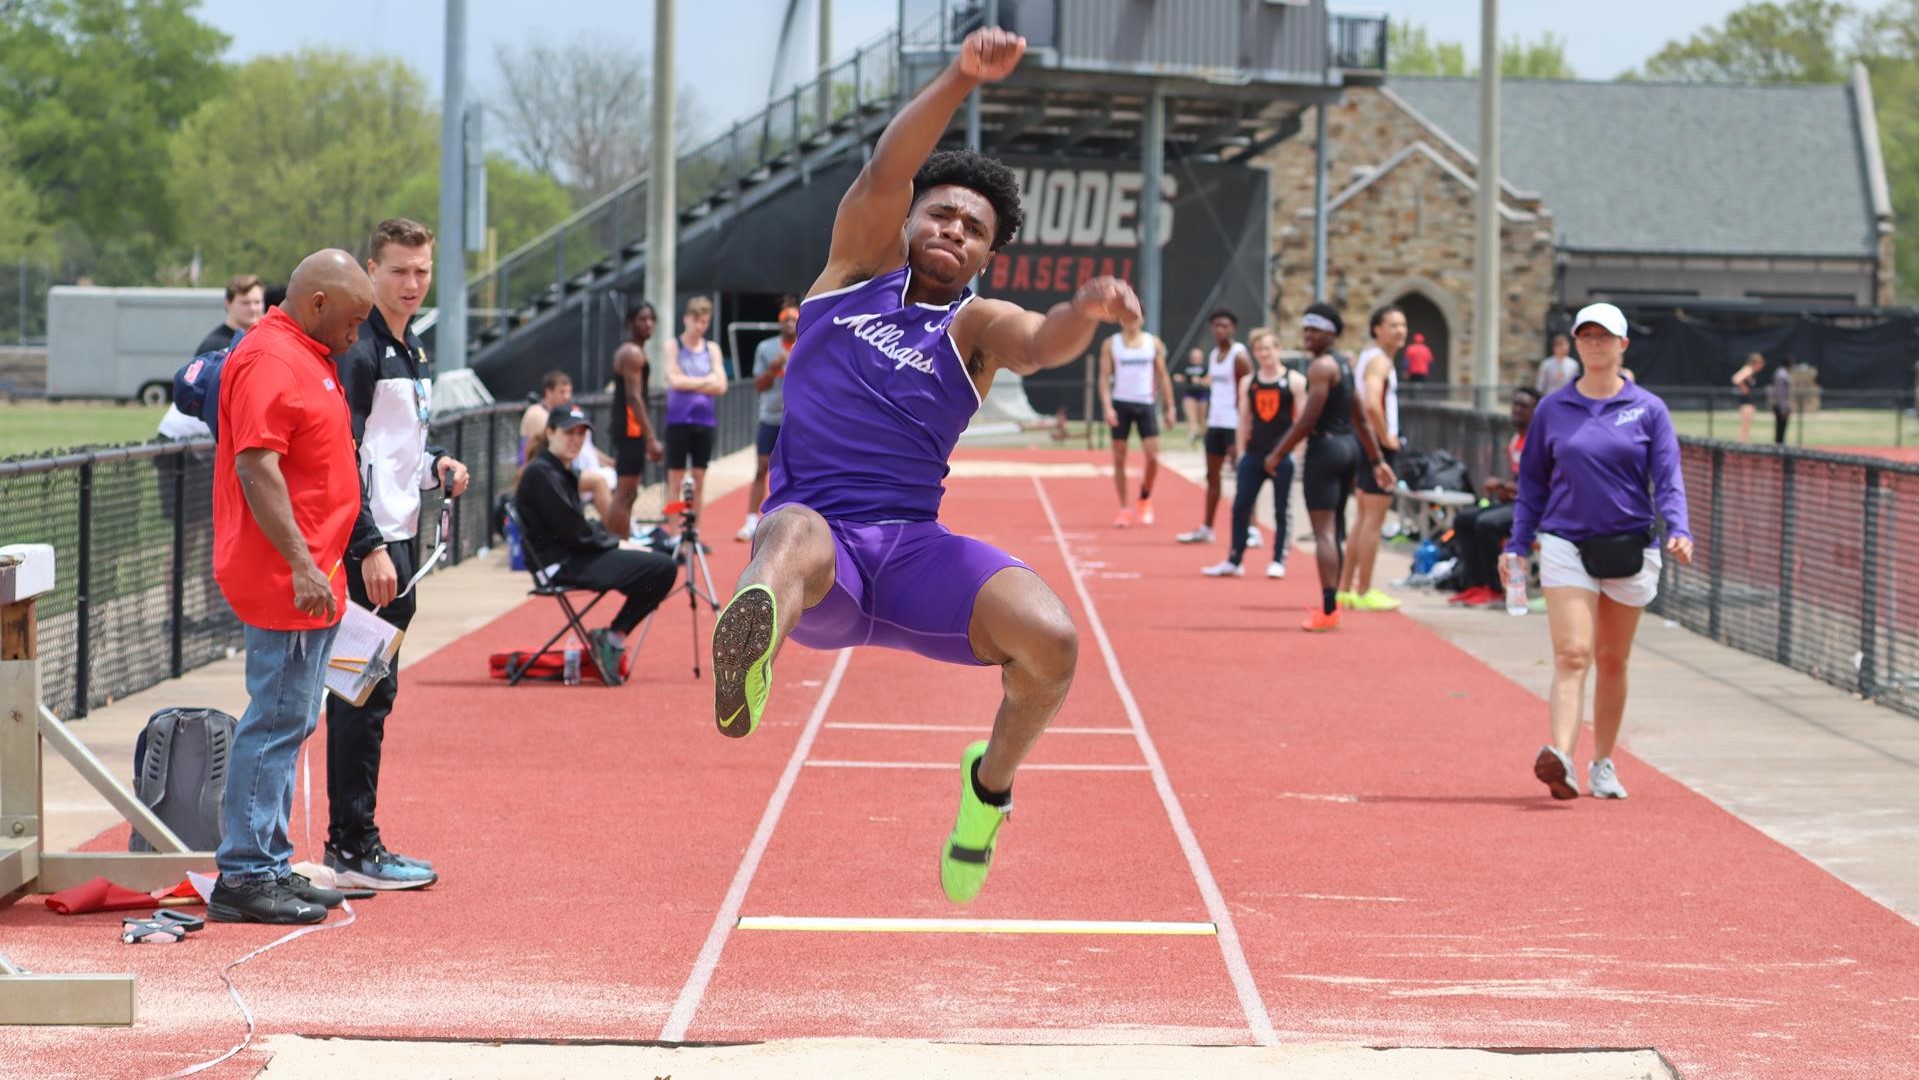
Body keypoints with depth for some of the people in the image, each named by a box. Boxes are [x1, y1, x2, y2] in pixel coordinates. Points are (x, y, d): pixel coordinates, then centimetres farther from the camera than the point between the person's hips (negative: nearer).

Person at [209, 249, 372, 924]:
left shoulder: (309, 357, 18)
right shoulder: (269, 360, -15)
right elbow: (256, 468, -22)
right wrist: (301, 565, -26)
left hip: (311, 577, 11)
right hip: (286, 581, -11)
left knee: (290, 722, 13)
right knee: (277, 721, -9)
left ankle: (269, 867, 19)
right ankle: (244, 876, -7)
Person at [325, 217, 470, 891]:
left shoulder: (413, 354, 17)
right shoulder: (358, 349, -13)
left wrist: (438, 465, 7)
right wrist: (370, 548, -23)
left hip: (400, 540, 10)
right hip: (366, 546, -10)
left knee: (371, 691, 12)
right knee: (364, 692, -8)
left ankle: (354, 842, 17)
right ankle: (353, 848, -5)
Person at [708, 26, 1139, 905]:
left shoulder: (976, 326, 11)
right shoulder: (861, 262, 15)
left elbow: (1041, 344, -13)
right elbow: (887, 170, -2)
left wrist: (1085, 312, -38)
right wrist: (963, 77, -17)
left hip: (911, 551, 1)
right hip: (820, 535, -1)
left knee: (1050, 638, -24)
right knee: (794, 537, -39)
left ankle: (991, 781, 8)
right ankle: (749, 648, -78)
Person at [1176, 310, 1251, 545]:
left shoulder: (1239, 356, -9)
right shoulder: (1213, 355, 15)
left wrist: (1243, 427, -18)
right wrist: (1206, 422, 16)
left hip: (1234, 424, -8)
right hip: (1215, 422, 8)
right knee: (1212, 476, 12)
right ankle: (1206, 529, 19)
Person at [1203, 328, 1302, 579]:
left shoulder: (1294, 381, -2)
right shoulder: (1248, 382, 9)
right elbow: (1244, 419, 12)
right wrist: (1240, 451, 7)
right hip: (1254, 453, 4)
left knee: (1282, 509, 3)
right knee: (1240, 507, 1)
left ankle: (1278, 561, 10)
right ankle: (1234, 560, 7)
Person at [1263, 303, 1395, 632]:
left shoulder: (1321, 366, -12)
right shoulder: (1344, 365, 16)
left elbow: (1308, 420, -18)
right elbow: (1362, 421, 20)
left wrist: (1278, 454, -11)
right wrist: (1377, 461, 23)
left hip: (1325, 446, -10)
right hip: (1349, 446, 10)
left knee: (1323, 530, -10)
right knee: (1334, 529, 17)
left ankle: (1328, 610, -14)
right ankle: (1331, 603, 24)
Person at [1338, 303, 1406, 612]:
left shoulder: (1366, 357, 15)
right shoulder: (1379, 361, -16)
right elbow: (1372, 404, -32)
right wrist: (1386, 437, -20)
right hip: (1379, 446, -10)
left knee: (1364, 517, 17)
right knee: (1374, 518, -5)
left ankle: (1345, 587, 22)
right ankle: (1363, 592, -3)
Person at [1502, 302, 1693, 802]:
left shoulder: (1648, 409, 3)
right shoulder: (1552, 410, 6)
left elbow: (1667, 478, -3)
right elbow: (1532, 483, 13)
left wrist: (1678, 530, -20)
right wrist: (1517, 545, 6)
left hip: (1629, 549, 1)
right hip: (1566, 545, -1)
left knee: (1612, 661, 10)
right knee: (1572, 654, -16)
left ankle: (1602, 765, 23)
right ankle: (1560, 759, -30)